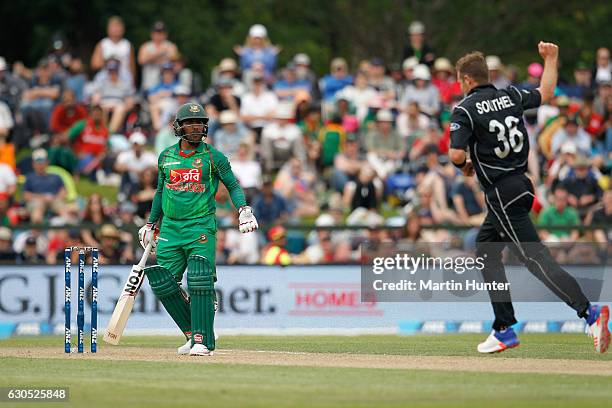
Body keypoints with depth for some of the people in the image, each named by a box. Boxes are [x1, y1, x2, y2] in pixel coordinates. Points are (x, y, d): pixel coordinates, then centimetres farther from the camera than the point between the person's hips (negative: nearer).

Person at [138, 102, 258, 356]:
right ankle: (192, 333, 11)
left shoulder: (213, 157, 0)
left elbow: (233, 185, 4)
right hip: (170, 228, 4)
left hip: (201, 227, -4)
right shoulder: (166, 156, 12)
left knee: (200, 282, -15)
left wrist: (243, 209, -13)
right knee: (163, 283, -3)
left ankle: (203, 341, -12)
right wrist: (151, 224, 24)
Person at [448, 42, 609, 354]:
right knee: (486, 252, 19)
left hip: (501, 194, -8)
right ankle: (504, 330, 17)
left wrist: (463, 165, 4)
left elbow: (456, 155, -19)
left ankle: (590, 313, -29)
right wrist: (550, 58, 37)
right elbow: (545, 93, 25)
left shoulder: (465, 110, -11)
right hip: (521, 185, 8)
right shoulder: (510, 96, 8)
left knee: (535, 258, -14)